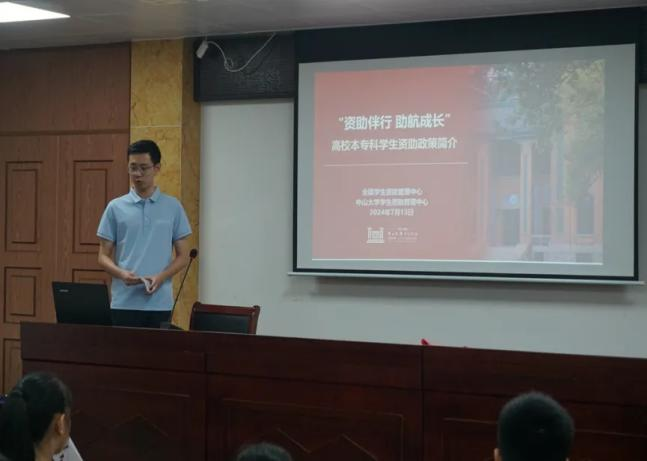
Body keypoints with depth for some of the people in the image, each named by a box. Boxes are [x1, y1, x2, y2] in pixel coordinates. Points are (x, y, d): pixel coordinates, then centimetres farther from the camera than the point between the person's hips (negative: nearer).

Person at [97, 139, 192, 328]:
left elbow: (183, 256, 5)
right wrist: (121, 273, -16)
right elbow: (104, 256, 5)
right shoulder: (116, 208, 4)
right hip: (124, 302, 0)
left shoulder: (173, 207, 4)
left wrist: (160, 277, -13)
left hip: (159, 303, 0)